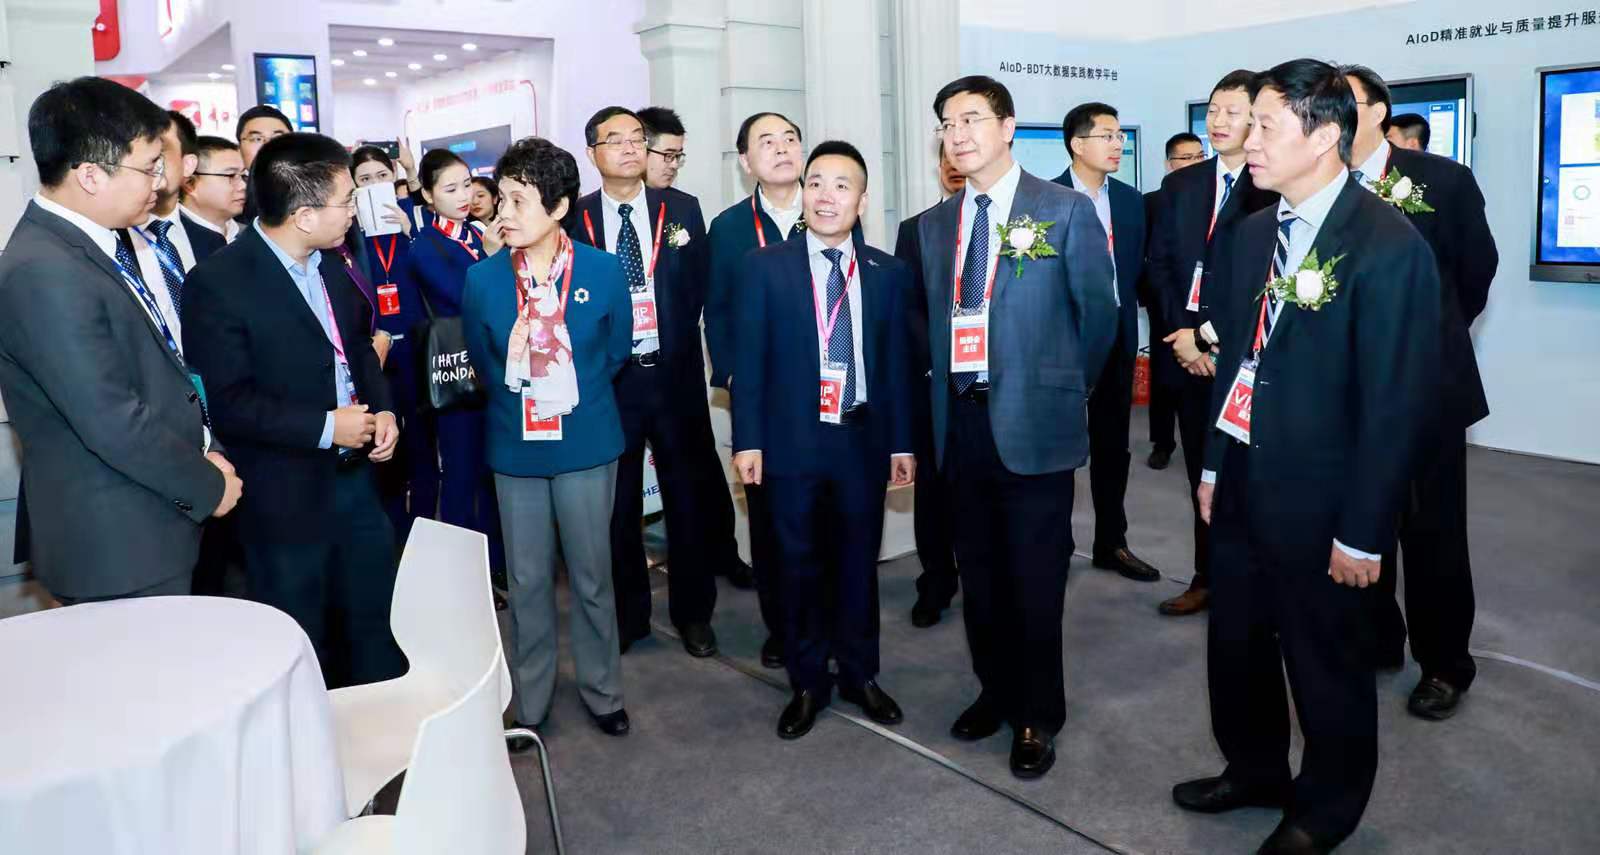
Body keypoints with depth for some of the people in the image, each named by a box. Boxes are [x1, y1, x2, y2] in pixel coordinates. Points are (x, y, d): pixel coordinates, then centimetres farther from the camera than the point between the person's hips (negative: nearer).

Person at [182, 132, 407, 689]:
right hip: (285, 496, -6)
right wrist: (324, 427, -19)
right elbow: (226, 401, -19)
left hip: (357, 475, 7)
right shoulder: (218, 283, -17)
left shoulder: (331, 263, 5)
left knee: (376, 629, 18)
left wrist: (384, 411, 0)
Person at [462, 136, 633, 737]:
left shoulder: (603, 271, -8)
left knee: (591, 575, 10)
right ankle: (530, 702, 28)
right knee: (527, 579, 11)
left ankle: (602, 692, 29)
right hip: (515, 446, 1)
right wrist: (523, 397, 4)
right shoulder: (482, 278, -6)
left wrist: (570, 392, 4)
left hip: (586, 444, -1)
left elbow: (615, 353, 4)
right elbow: (483, 363, 7)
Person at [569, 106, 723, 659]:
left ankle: (693, 613, 25)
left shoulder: (681, 210, 4)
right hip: (607, 380, -1)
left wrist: (673, 347, -4)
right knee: (617, 504, 9)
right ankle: (627, 614, 26)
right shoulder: (574, 219, 0)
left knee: (686, 497, 9)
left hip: (674, 376, 1)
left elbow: (697, 290, 4)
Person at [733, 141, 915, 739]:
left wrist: (902, 442, 6)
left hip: (863, 440, 2)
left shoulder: (888, 273, 5)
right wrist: (748, 440, -7)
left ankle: (859, 674, 30)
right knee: (800, 566, 9)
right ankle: (808, 682, 26)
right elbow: (749, 358, -2)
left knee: (859, 562, 12)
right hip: (793, 440, -1)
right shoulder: (765, 266, -1)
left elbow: (897, 363, 6)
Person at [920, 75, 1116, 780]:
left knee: (1035, 578, 4)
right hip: (961, 422, 5)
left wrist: (1063, 388, 9)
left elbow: (1099, 312, 3)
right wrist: (951, 383, 11)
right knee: (978, 571, 14)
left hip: (1034, 424, -4)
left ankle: (1038, 717, 22)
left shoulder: (1066, 210, -3)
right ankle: (996, 691, 34)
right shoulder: (933, 224, 10)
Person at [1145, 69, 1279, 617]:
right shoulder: (1180, 185, 11)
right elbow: (1160, 265, 9)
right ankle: (1207, 578, 22)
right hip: (1191, 350, 5)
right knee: (1202, 473, 11)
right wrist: (1180, 331, -4)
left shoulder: (1275, 188, -7)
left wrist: (1215, 339, -13)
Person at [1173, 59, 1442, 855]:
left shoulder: (1388, 246, -17)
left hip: (1319, 505, -6)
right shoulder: (1253, 232, 5)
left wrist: (1362, 533, -15)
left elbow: (1397, 401, -17)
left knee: (1327, 666, 13)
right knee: (1235, 646, 20)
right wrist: (1214, 466, 12)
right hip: (1245, 490, 7)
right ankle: (1254, 769, 44)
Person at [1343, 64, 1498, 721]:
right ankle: (1375, 641, 29)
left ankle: (1444, 663, 24)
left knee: (1434, 530, 8)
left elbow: (1478, 266, 8)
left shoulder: (1443, 179, -5)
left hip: (1427, 381, -1)